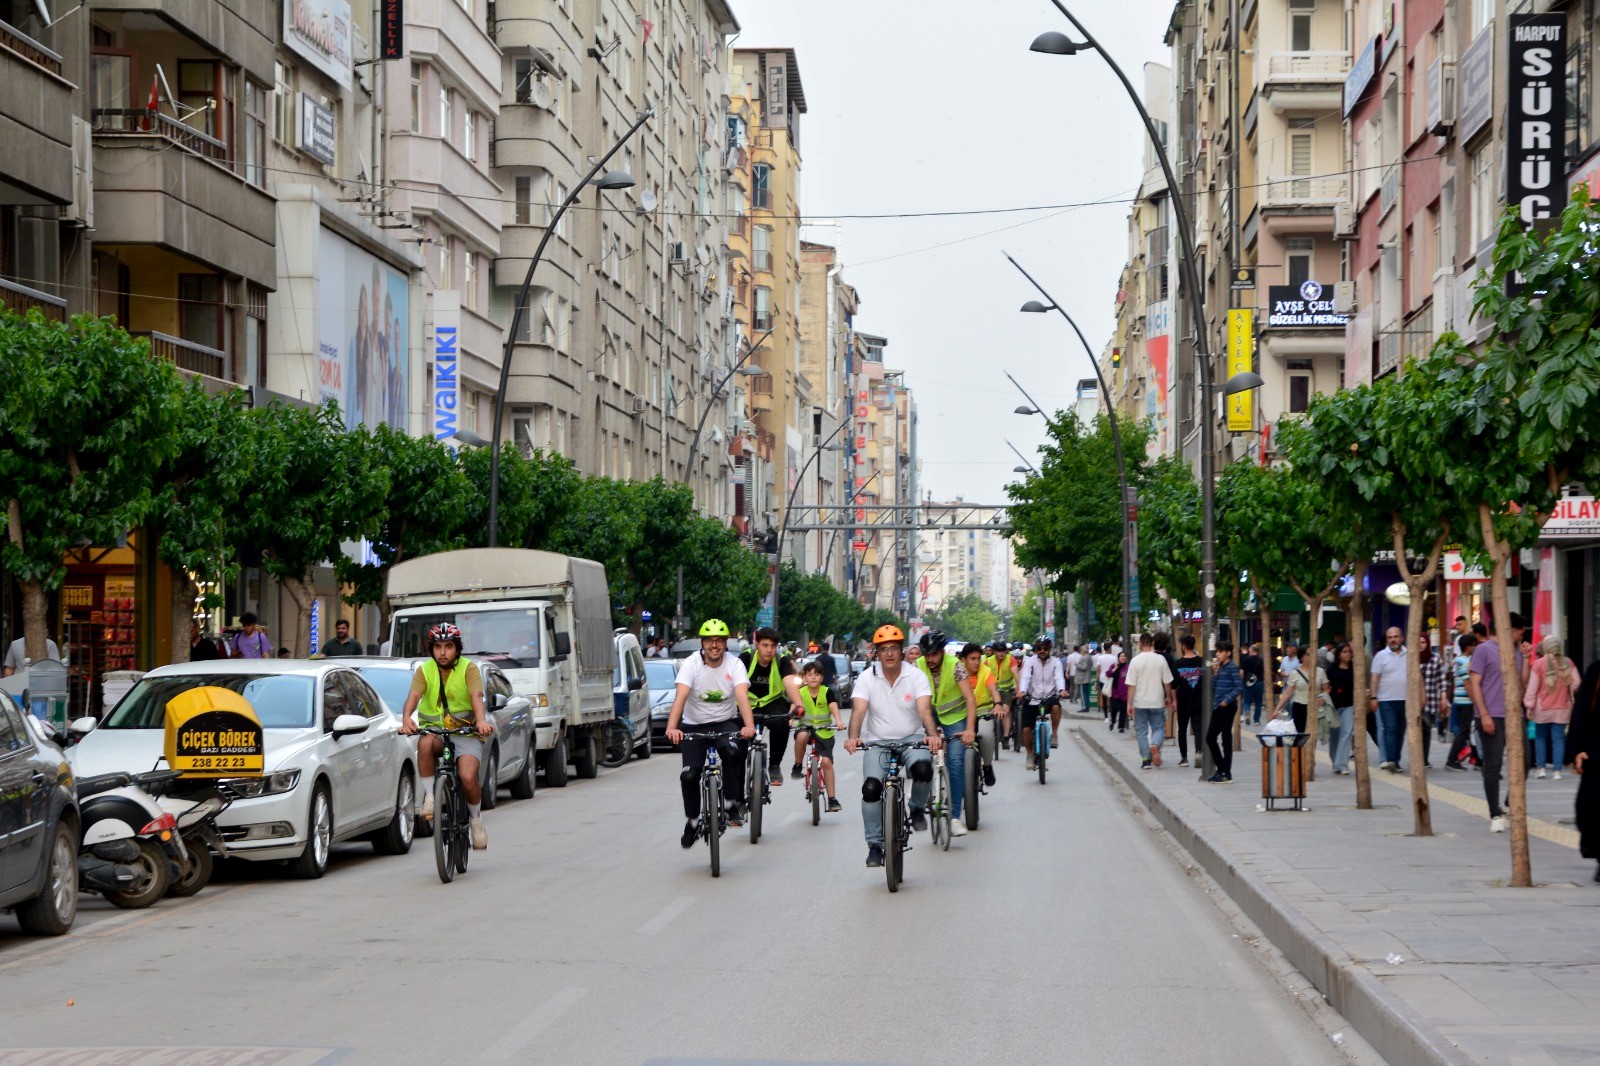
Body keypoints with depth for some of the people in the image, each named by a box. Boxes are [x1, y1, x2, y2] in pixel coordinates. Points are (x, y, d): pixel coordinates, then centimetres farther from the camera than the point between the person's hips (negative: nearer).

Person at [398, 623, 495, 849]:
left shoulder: (469, 668, -1)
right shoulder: (425, 670, 4)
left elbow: (476, 697, -17)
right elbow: (413, 695, -13)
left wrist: (481, 720, -38)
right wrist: (406, 718, -35)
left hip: (466, 732, -1)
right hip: (434, 729, 1)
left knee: (468, 777, -24)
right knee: (425, 743, -36)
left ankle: (477, 820, 3)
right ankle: (429, 797, -21)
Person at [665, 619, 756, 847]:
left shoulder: (734, 664, -12)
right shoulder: (691, 664, -15)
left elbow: (742, 696, -26)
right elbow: (680, 697, -29)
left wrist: (749, 726, -45)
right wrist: (672, 728, -45)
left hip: (726, 722, 0)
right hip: (694, 725, 0)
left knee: (735, 752, -33)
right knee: (689, 776, -13)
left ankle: (733, 804, -15)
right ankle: (691, 823, 11)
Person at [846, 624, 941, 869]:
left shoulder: (916, 676, -6)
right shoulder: (867, 677, -5)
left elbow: (924, 709, -19)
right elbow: (859, 710, -17)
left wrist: (932, 734, -39)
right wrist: (853, 737, -38)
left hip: (911, 738, -1)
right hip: (877, 742, 1)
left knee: (923, 768, -32)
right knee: (871, 788, -19)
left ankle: (918, 808, 1)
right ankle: (875, 845, -5)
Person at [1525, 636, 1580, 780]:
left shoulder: (1539, 663, -8)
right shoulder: (1567, 663, -2)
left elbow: (1533, 686, -7)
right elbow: (1576, 682, 1)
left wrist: (1529, 705, -3)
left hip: (1542, 707, -1)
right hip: (1562, 708, 1)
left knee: (1540, 737, 13)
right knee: (1558, 738, 3)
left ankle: (1541, 768, 13)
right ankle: (1557, 770, 0)